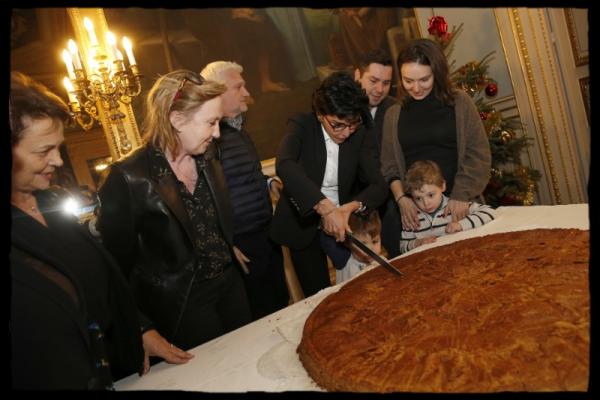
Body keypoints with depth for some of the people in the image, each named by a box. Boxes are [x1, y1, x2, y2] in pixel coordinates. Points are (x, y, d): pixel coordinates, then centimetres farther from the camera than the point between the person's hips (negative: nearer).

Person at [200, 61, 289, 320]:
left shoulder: (237, 128, 10)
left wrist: (268, 182, 8)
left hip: (267, 234, 9)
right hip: (242, 244, -9)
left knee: (281, 303, 21)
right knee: (259, 314, 8)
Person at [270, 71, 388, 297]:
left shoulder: (358, 136, -5)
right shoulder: (301, 126, -14)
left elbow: (378, 186, -10)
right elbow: (284, 166, -35)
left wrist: (351, 207, -31)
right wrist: (325, 207, -45)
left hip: (344, 222, 3)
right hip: (303, 224, -2)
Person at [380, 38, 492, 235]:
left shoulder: (459, 102, 2)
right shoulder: (393, 114, 7)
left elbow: (479, 155, 0)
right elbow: (389, 166, 5)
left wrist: (461, 196, -9)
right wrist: (401, 198, -9)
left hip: (460, 204, -1)